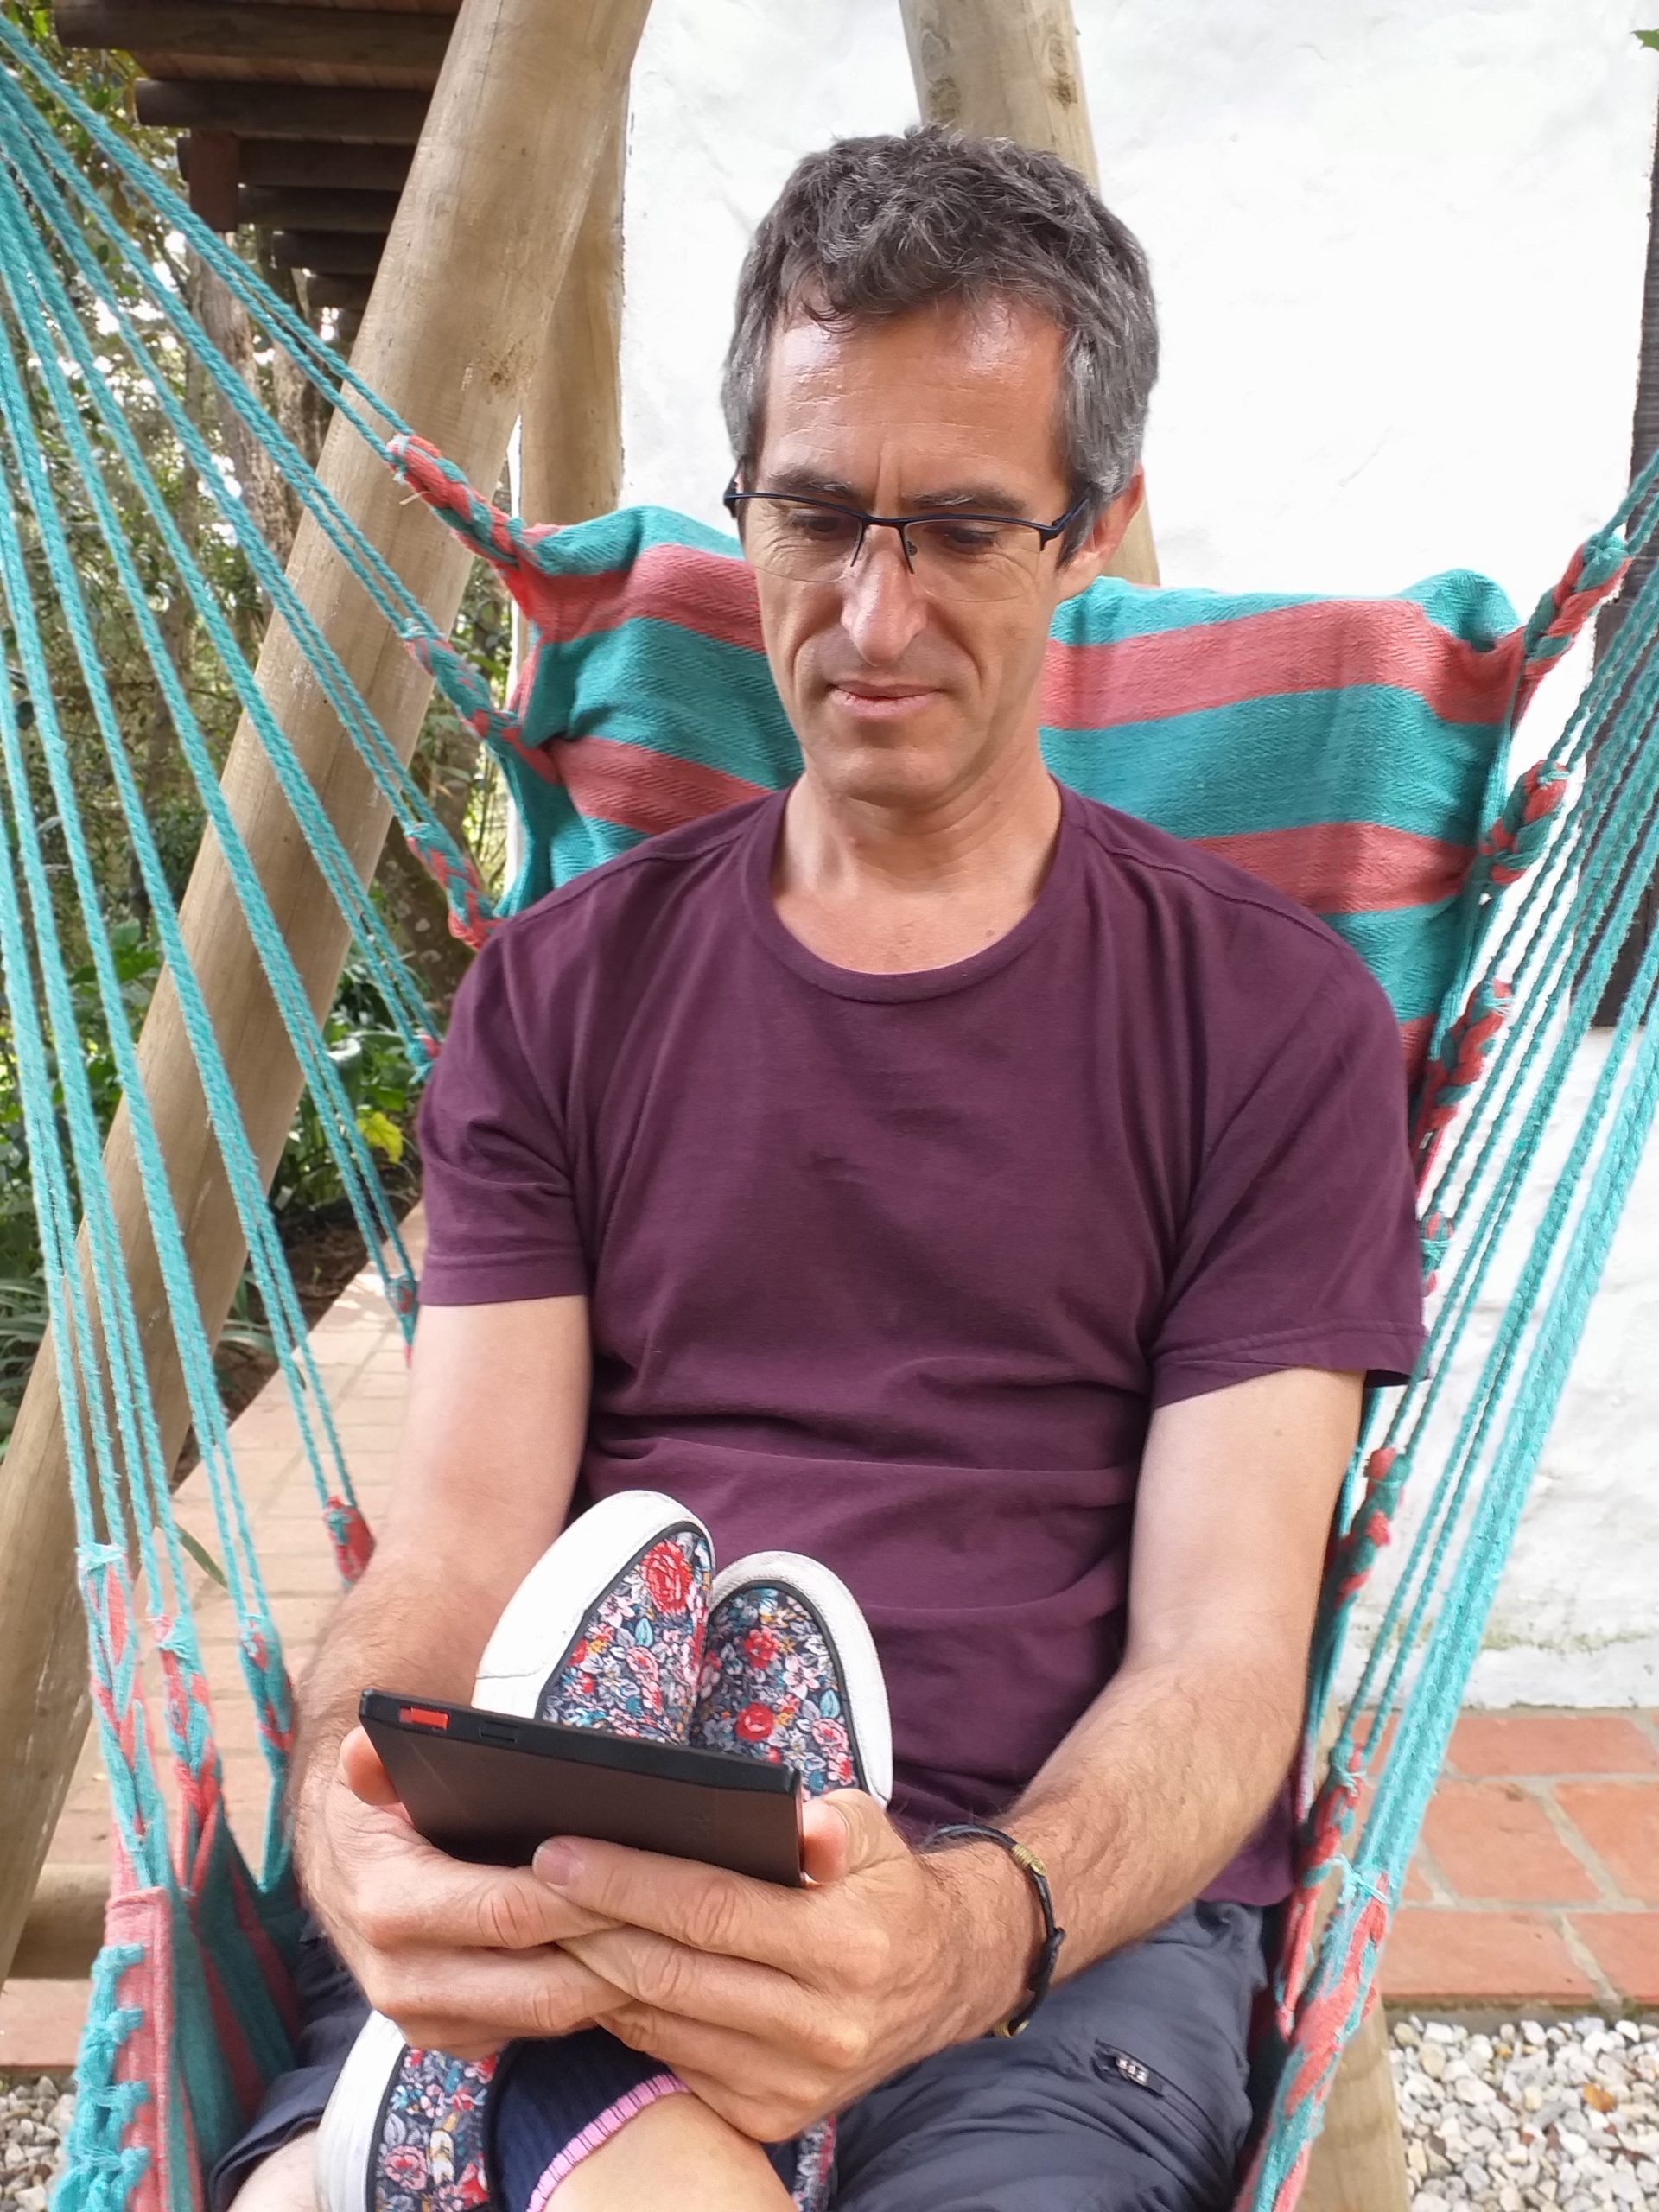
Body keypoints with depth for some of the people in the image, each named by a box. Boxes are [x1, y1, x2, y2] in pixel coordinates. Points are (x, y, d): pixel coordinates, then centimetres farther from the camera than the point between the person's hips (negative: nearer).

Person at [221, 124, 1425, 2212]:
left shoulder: (1269, 1014, 4)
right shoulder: (562, 991, 10)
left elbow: (1220, 1654, -2)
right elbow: (453, 1548, 4)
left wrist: (980, 1926, -23)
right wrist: (357, 1821, -19)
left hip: (1071, 1910, 0)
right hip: (582, 1905, 1)